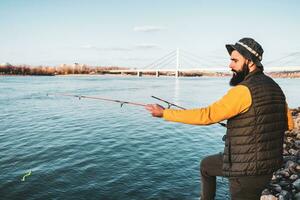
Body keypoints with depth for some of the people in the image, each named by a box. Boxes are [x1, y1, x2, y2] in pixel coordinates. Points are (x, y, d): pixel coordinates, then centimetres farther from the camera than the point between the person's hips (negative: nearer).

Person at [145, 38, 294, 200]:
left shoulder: (244, 90, -22)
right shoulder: (274, 87, 5)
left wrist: (165, 113, -19)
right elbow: (288, 124, 14)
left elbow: (206, 115, -25)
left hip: (247, 169, -8)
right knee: (206, 164, 21)